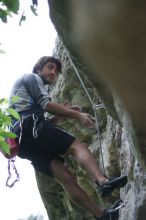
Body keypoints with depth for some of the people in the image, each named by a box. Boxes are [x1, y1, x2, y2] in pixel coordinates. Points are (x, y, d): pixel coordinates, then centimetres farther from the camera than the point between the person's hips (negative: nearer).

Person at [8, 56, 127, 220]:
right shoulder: (32, 77, 15)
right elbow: (46, 104, -3)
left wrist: (62, 114, 23)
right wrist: (77, 115, -1)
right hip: (30, 124, -8)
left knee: (66, 176, -8)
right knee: (78, 147, -21)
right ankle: (103, 181, -47)